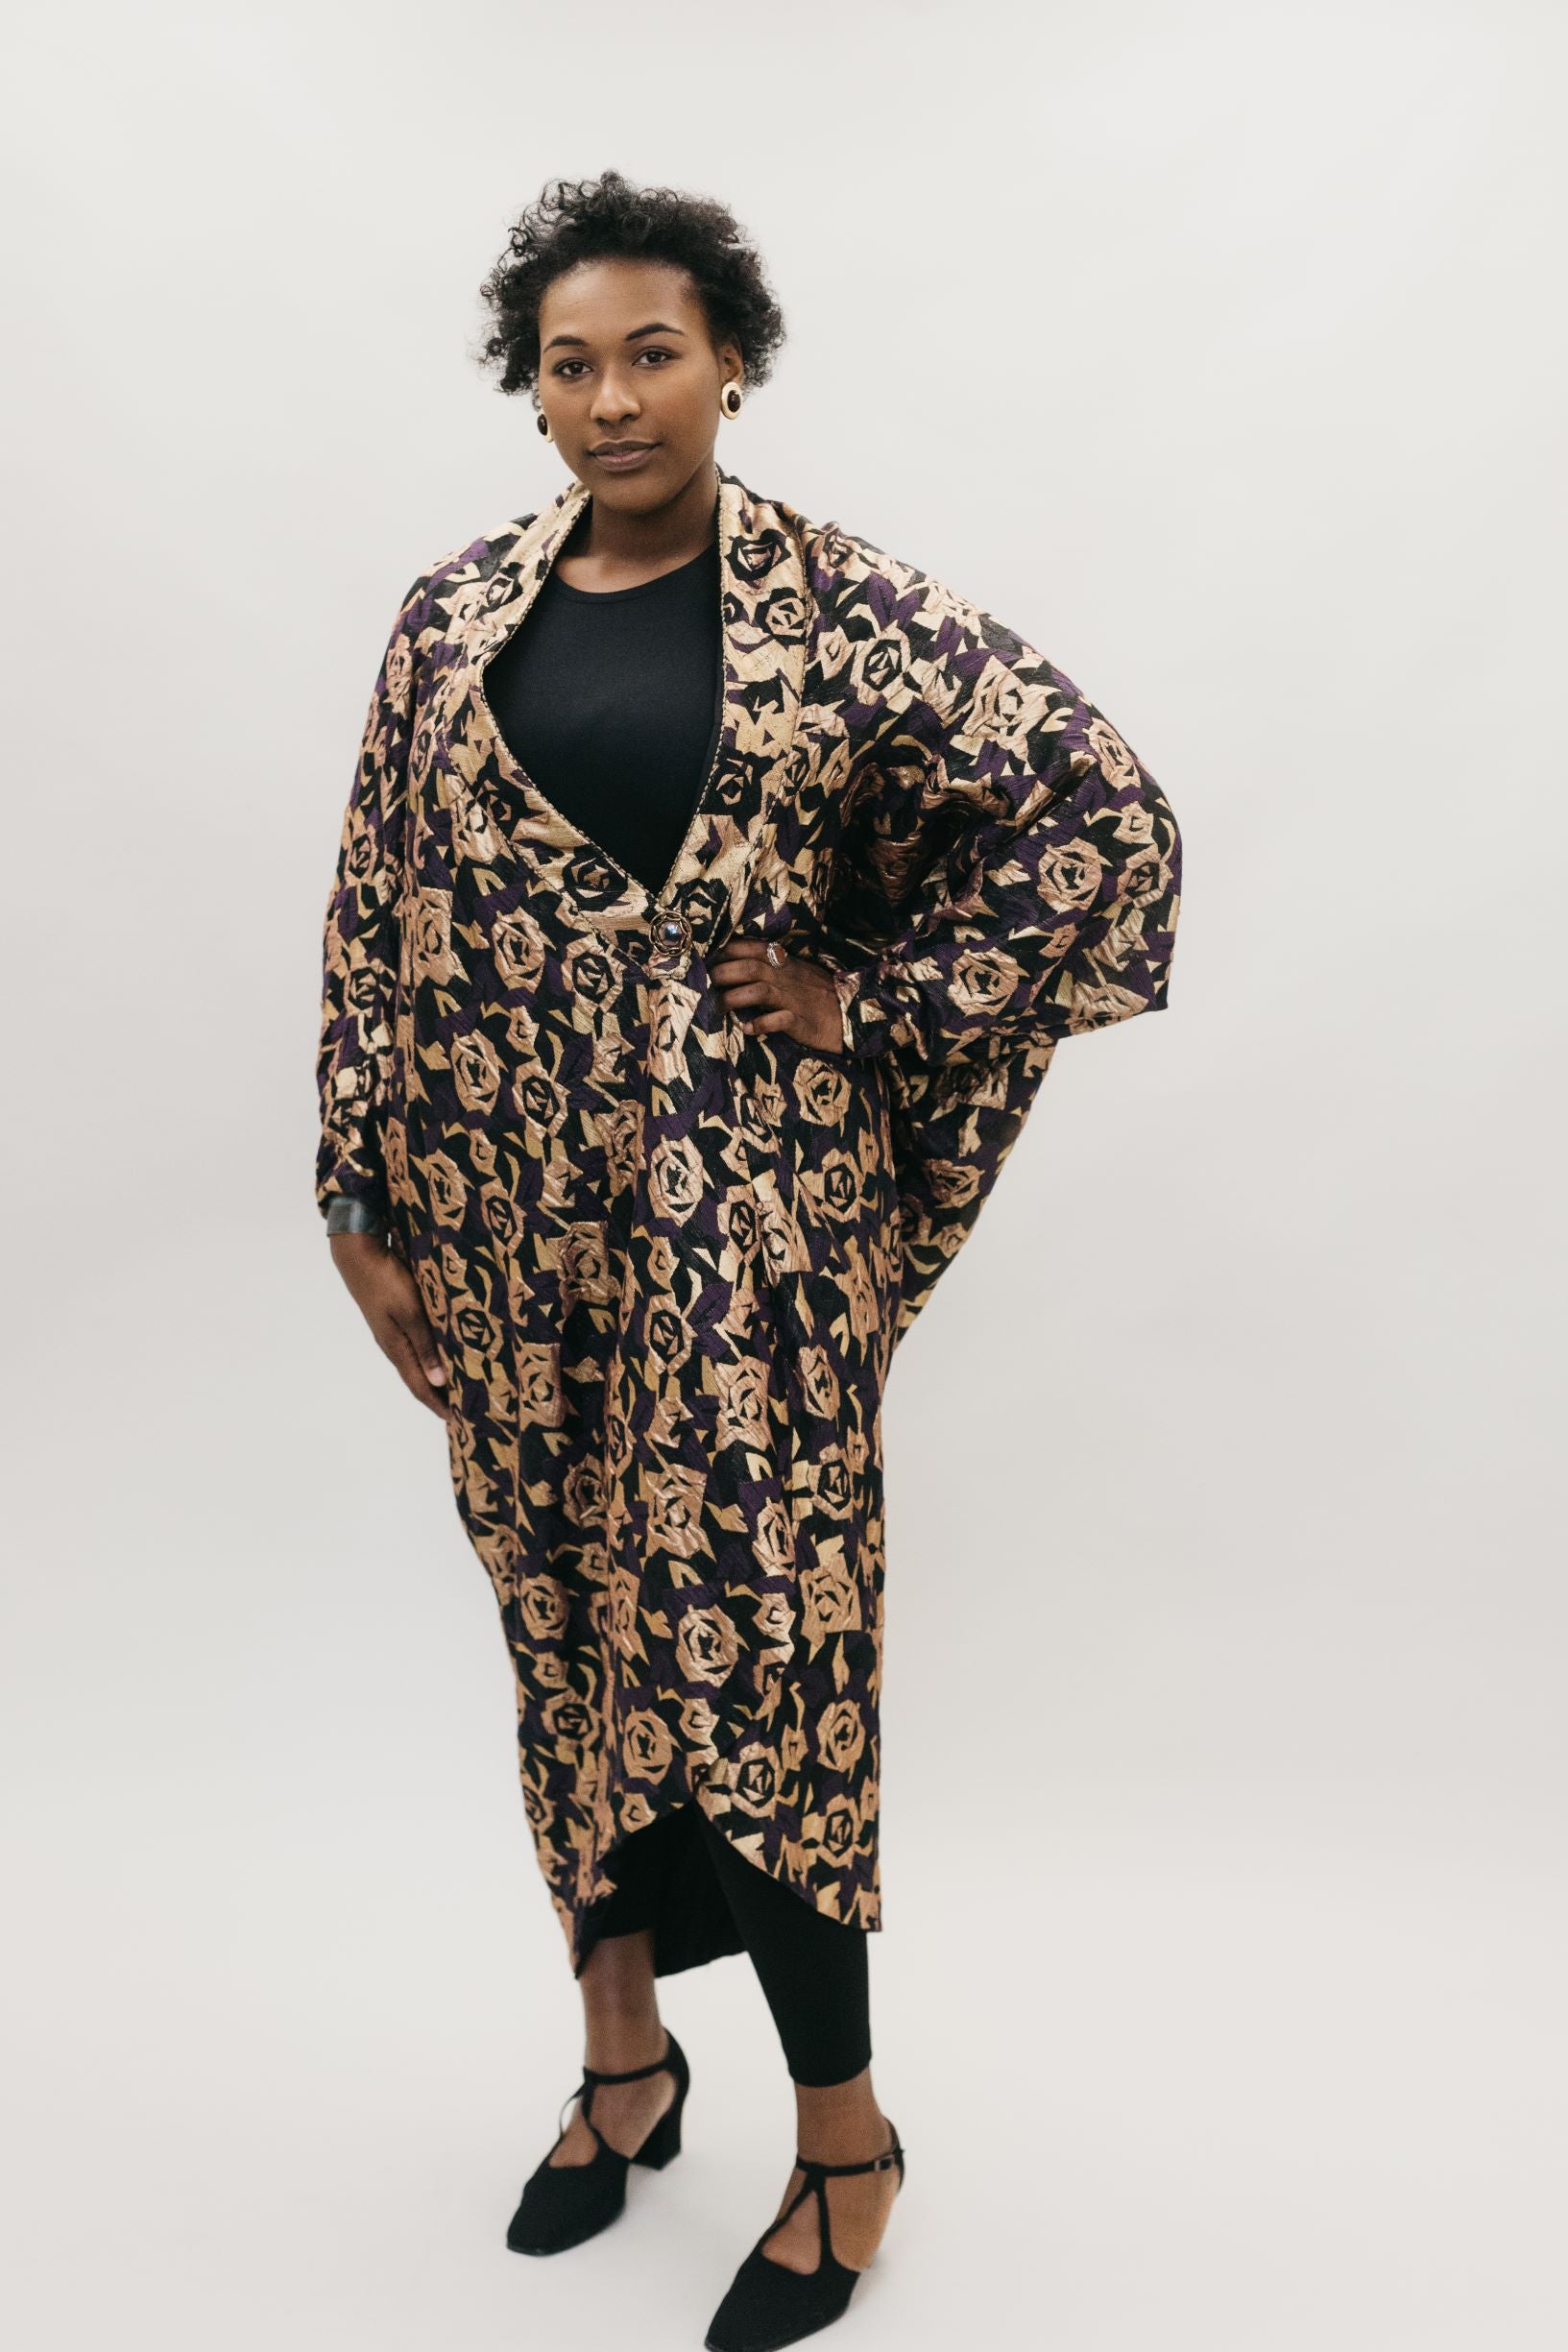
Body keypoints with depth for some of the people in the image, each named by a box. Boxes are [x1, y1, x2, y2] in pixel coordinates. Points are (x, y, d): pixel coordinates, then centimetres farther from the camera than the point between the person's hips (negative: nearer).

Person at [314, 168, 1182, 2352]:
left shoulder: (846, 607, -3)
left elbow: (1108, 814, -4)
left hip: (755, 1215, -4)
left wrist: (884, 1003, -7)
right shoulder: (456, 614, 7)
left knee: (743, 1639, -3)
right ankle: (626, 2050, 35)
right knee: (570, 1617, 13)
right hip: (515, 1212, 4)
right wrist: (367, 1199, 5)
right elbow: (379, 916, 8)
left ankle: (844, 2137, 20)